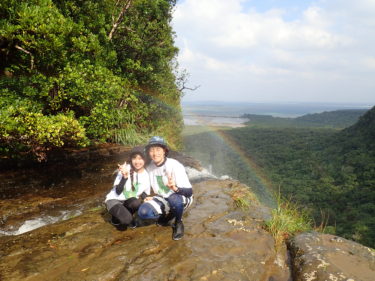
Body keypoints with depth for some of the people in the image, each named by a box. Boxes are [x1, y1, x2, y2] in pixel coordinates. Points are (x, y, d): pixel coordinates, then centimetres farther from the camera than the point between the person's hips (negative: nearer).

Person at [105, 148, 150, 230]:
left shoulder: (146, 175, -5)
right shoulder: (125, 169, -19)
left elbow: (145, 193, 7)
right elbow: (118, 191, -23)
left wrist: (143, 197, -16)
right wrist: (125, 177, -38)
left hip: (129, 202, 4)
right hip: (114, 199, -4)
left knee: (136, 203, -31)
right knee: (127, 219, -30)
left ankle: (125, 216, 1)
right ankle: (117, 218, 6)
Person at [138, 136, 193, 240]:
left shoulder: (175, 165, -23)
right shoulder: (150, 168, -4)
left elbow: (189, 192, -26)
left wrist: (175, 188, -45)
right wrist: (150, 197, -4)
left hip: (182, 198, -5)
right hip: (162, 199, 5)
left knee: (174, 198, -40)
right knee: (143, 211, -20)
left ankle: (178, 223, -8)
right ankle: (168, 215, 8)